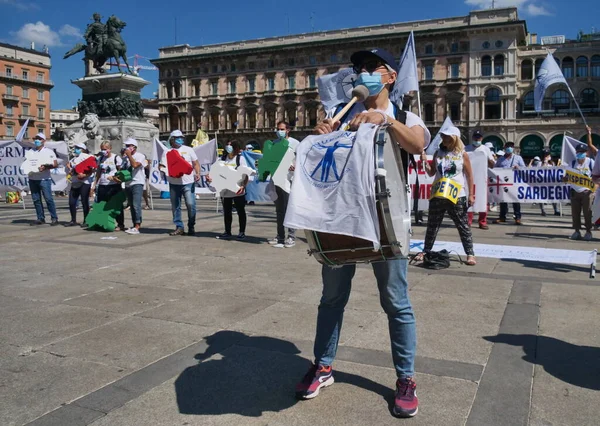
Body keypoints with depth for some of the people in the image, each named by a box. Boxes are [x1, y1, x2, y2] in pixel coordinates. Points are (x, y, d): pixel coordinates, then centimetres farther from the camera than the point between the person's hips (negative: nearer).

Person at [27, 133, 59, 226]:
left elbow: (56, 164, -2)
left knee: (48, 199, -8)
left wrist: (45, 167, -17)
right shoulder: (31, 152, 16)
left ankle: (54, 218, -5)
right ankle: (40, 218, 10)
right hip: (32, 179, 5)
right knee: (36, 199, 4)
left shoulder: (49, 152, 5)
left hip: (44, 179, -5)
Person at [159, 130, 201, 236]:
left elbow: (196, 163, 7)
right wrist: (161, 168, -16)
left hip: (188, 182, -2)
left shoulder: (188, 150, 8)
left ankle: (191, 227, 5)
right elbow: (162, 166, 7)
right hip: (174, 183, 2)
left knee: (191, 204, -8)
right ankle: (179, 227, 15)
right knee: (175, 206, 6)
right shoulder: (167, 152, 9)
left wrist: (197, 173, -9)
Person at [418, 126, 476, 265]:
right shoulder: (438, 153, 7)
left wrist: (471, 194, -3)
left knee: (463, 226, 1)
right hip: (438, 196, 3)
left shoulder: (462, 155, -1)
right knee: (432, 225, 10)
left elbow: (469, 175, 1)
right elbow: (431, 173, 10)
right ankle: (426, 251, 22)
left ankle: (470, 254, 9)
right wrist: (425, 162, -8)